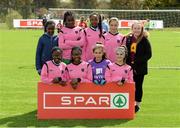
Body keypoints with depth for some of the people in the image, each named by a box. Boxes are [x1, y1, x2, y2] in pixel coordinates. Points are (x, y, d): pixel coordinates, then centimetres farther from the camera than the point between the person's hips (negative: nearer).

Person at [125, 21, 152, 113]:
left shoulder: (145, 40, -5)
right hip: (129, 67, 3)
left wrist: (137, 62, -17)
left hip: (140, 68, -3)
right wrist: (128, 64, -4)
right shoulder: (128, 39, 7)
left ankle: (137, 104, 17)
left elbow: (148, 54, -9)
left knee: (138, 86, 5)